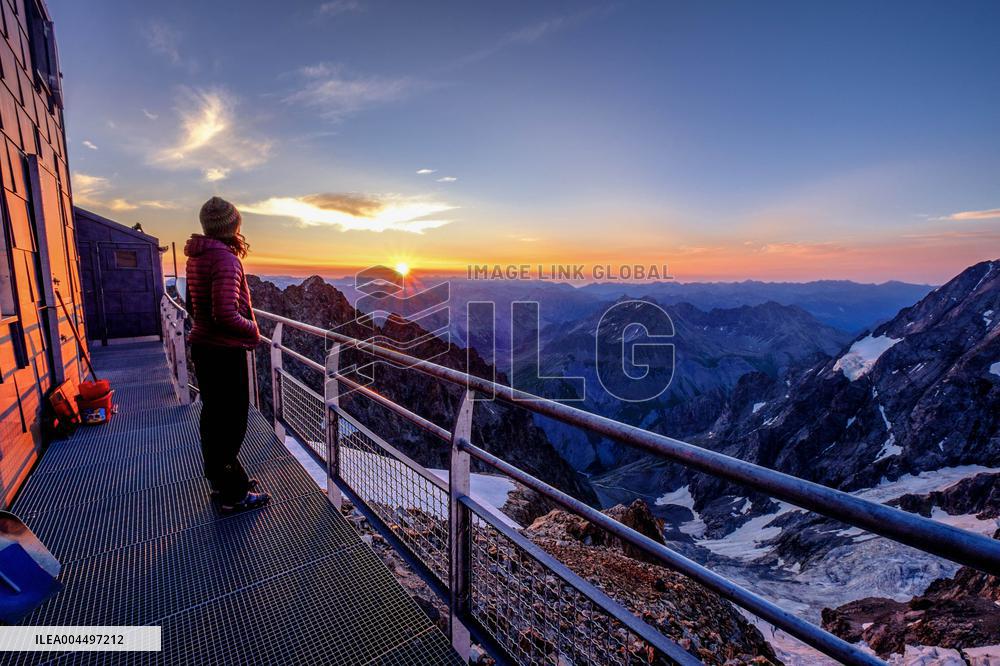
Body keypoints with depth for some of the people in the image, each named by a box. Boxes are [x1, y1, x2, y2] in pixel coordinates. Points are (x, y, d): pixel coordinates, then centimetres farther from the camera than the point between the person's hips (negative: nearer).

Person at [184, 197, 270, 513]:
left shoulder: (196, 256, 9)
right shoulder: (226, 259, -20)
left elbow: (194, 305, 18)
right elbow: (226, 315, -27)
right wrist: (252, 329, -11)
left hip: (203, 346, 10)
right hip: (225, 351, -9)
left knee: (213, 417, 18)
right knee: (231, 424, 0)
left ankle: (218, 481, 34)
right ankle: (234, 495, 13)